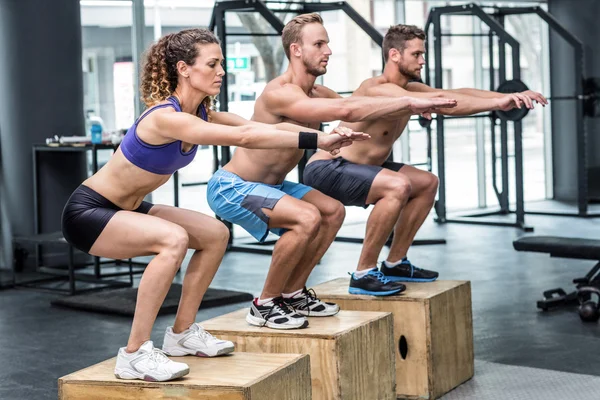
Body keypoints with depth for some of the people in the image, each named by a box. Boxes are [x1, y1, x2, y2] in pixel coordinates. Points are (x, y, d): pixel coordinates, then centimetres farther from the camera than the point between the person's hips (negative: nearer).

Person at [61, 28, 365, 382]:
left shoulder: (201, 113, -1)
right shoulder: (165, 117, -28)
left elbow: (260, 127, -8)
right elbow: (243, 137, -36)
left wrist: (323, 136, -21)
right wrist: (315, 140, -36)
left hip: (125, 209, 10)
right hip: (87, 212, -10)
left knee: (215, 235, 6)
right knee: (173, 239, -32)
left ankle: (182, 333, 15)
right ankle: (134, 355, -25)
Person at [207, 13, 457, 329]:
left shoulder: (318, 95, 4)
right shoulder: (280, 93, -26)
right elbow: (346, 110, -37)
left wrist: (413, 107, -16)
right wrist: (409, 102, -34)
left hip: (269, 185, 10)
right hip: (230, 188, -10)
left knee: (333, 211, 10)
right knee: (307, 218, -28)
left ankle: (292, 293, 17)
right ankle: (264, 305, -13)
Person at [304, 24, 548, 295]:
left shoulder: (409, 89, 5)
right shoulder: (377, 89, -24)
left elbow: (456, 93, -3)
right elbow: (439, 101, -35)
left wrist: (508, 96, -15)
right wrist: (497, 103, -37)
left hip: (354, 168, 11)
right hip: (324, 170, -11)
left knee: (427, 183, 15)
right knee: (398, 186, -33)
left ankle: (395, 264, 18)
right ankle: (363, 274, -22)